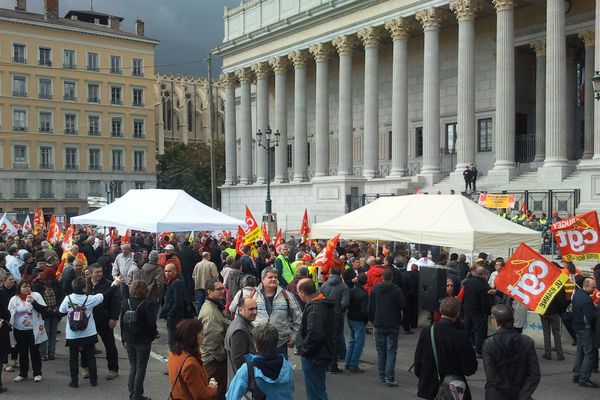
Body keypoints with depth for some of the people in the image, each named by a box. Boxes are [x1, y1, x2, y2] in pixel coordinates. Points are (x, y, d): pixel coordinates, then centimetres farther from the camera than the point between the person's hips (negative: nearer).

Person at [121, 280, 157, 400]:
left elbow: (122, 321, 2)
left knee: (132, 367, 18)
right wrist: (154, 333, 5)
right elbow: (151, 323, -16)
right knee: (140, 369, 7)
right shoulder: (147, 304, -18)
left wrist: (124, 338, 12)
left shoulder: (125, 302, -4)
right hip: (143, 341, -5)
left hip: (129, 340, 5)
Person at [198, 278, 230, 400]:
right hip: (214, 361, -10)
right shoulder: (210, 312, -20)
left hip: (214, 358, 10)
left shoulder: (214, 307, 14)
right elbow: (213, 340, -23)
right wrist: (222, 356, -13)